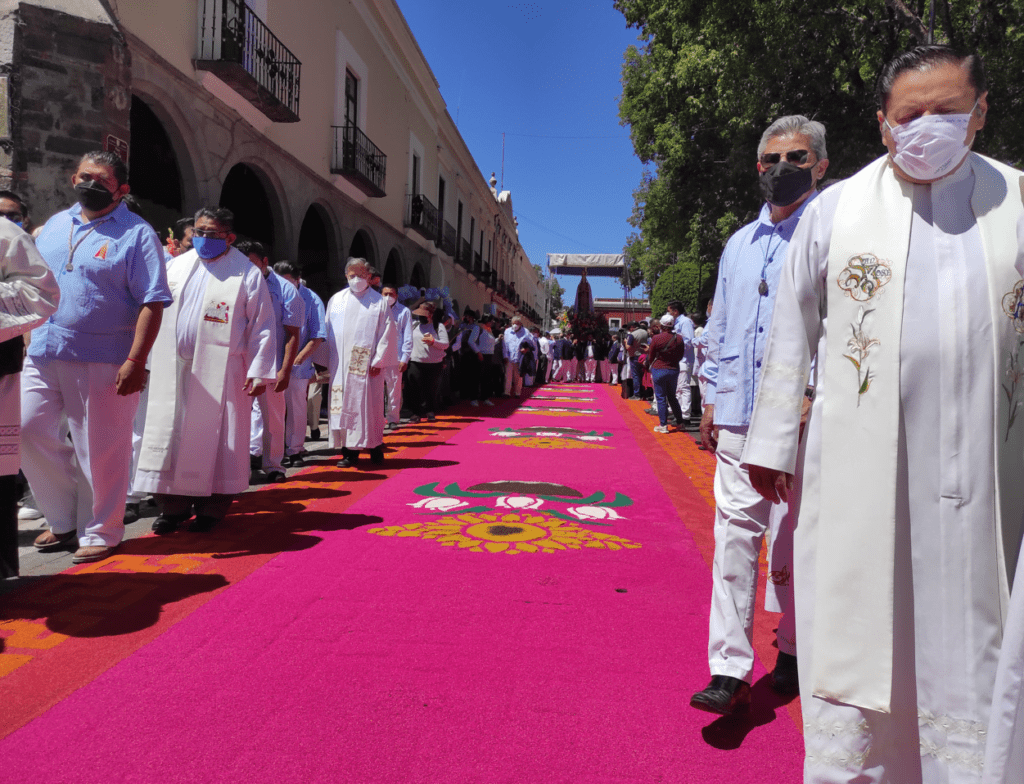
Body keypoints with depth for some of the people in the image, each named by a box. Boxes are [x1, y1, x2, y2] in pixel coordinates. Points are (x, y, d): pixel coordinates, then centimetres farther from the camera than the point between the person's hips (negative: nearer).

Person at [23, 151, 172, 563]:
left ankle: (100, 532, 18)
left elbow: (153, 301, -12)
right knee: (28, 430, 7)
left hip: (103, 361, -6)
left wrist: (135, 361, -20)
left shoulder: (137, 234, -5)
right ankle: (64, 518, 26)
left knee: (99, 450, 1)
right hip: (43, 353, 6)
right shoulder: (55, 225, 14)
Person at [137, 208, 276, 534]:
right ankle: (173, 505, 19)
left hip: (219, 371, -4)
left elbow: (262, 327, -4)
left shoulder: (247, 274, -2)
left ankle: (212, 508, 14)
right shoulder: (176, 266, 13)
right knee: (169, 433, 6)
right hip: (173, 369, 5)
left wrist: (259, 370, -10)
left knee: (213, 438, 0)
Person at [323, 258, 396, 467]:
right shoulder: (336, 300, 12)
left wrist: (379, 361, -7)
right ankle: (350, 452, 8)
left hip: (367, 366, -3)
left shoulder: (380, 302, 3)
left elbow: (388, 333, 0)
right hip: (341, 365, 3)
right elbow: (327, 332, 13)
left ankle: (376, 449, 13)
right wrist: (325, 361, 7)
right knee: (345, 406, 2)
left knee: (370, 406, 0)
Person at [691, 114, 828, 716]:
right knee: (735, 531, 0)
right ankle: (730, 670, 5)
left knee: (797, 540, 6)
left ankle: (793, 654, 27)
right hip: (739, 412, 4)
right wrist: (711, 398, 15)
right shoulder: (739, 243, 19)